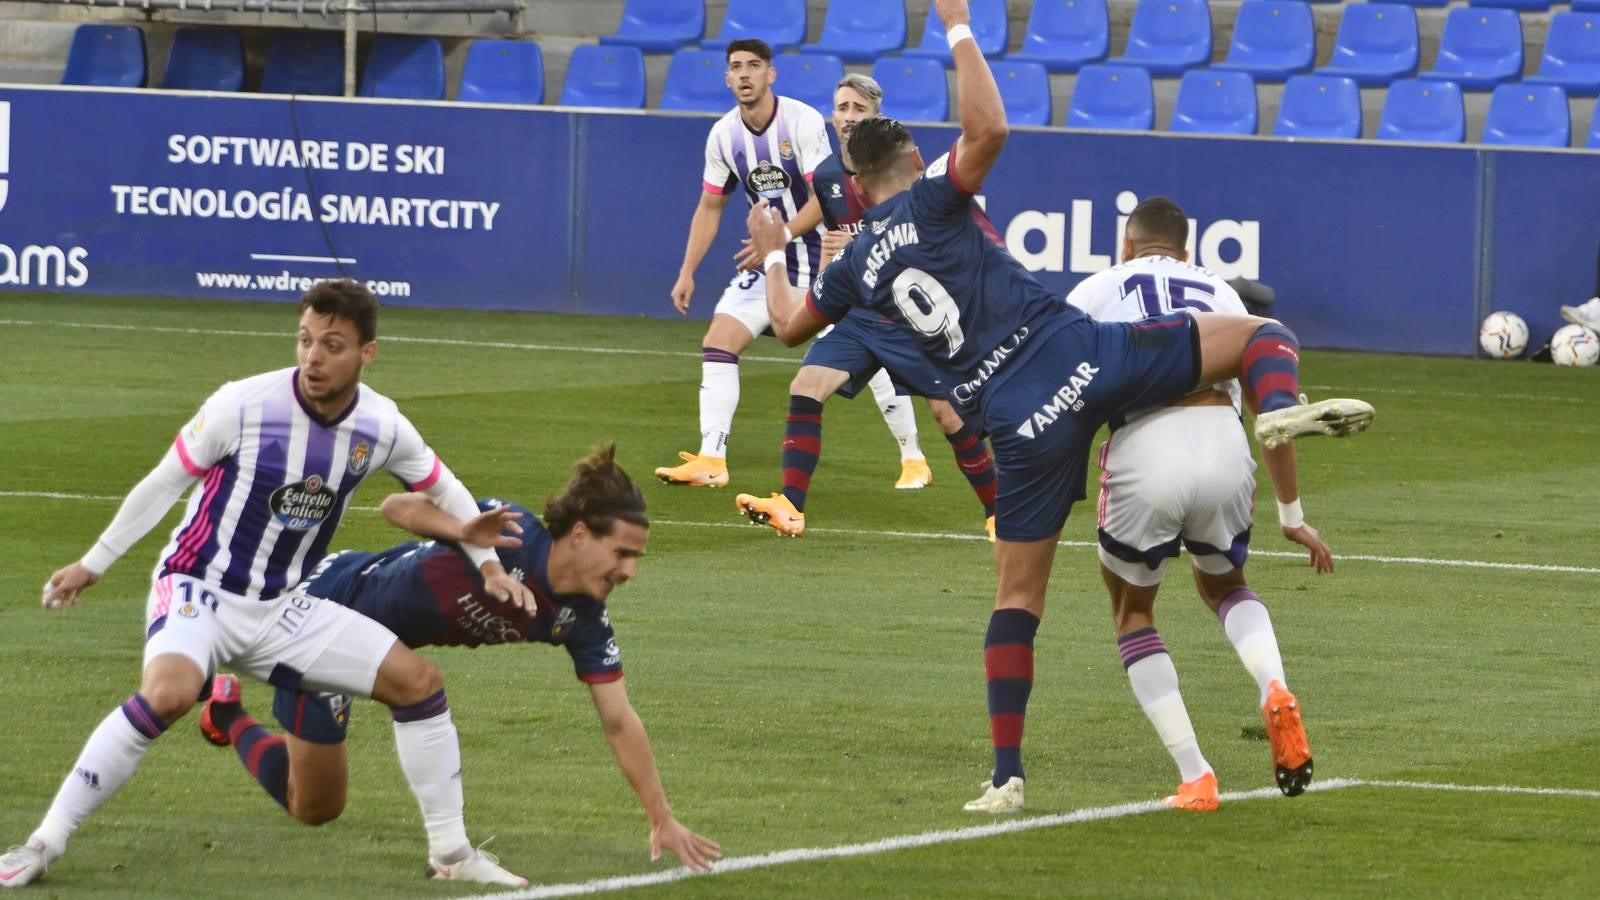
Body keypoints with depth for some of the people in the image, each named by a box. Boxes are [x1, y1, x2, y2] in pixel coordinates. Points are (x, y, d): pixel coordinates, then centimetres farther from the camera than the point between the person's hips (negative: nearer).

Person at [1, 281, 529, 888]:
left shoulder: (381, 427, -6)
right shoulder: (243, 405, -18)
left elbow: (443, 490, 15)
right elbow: (164, 482, -4)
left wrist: (488, 565, 9)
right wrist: (92, 565, 3)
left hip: (281, 608, 5)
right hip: (197, 588, -5)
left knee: (418, 682, -4)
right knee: (168, 694, -35)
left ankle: (450, 850, 12)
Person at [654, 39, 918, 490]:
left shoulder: (803, 121, -18)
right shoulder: (723, 136, -1)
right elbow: (709, 208, 9)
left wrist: (782, 235, -33)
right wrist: (687, 272, 5)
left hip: (825, 255, -5)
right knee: (717, 343, -8)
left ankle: (913, 459, 9)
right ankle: (711, 461, -5)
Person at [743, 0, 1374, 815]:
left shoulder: (856, 266, 16)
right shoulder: (930, 202, 5)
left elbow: (790, 324, 33)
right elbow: (987, 129, -14)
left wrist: (772, 256, 51)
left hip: (1019, 425, 3)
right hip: (1080, 355, -3)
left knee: (1017, 597, 13)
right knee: (1259, 334, 4)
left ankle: (1005, 773, 8)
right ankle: (1280, 407, -33)